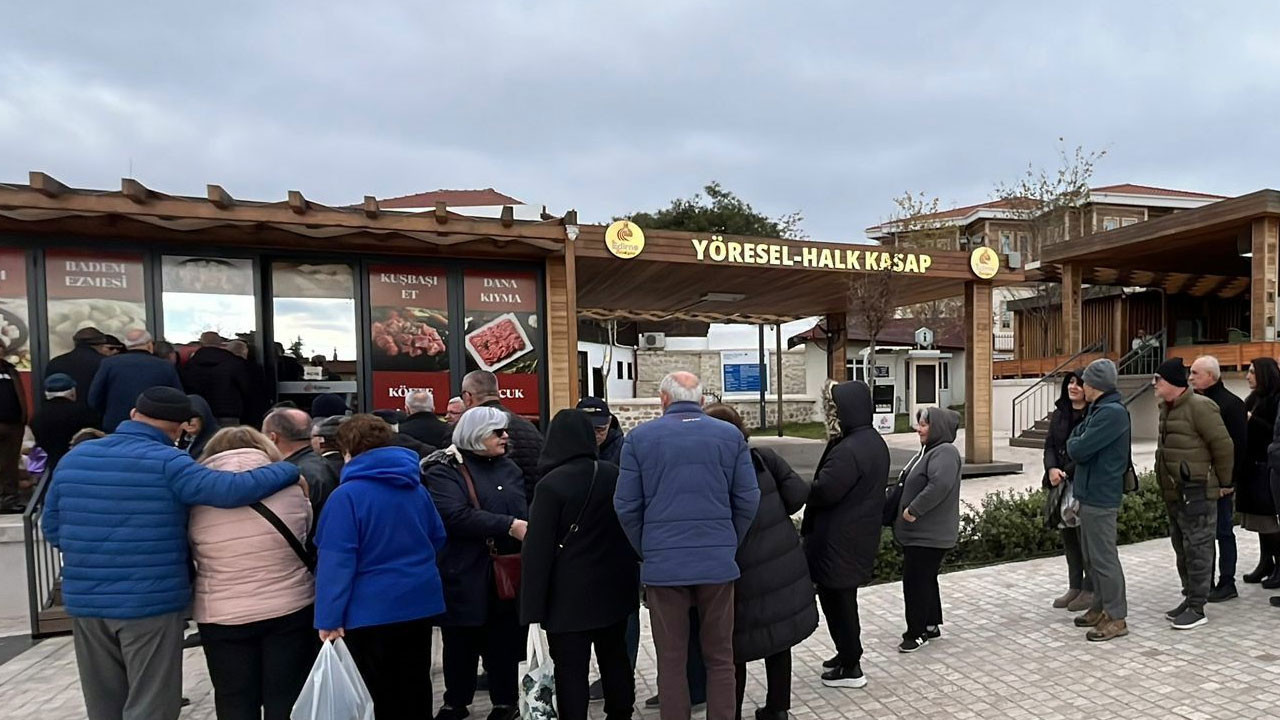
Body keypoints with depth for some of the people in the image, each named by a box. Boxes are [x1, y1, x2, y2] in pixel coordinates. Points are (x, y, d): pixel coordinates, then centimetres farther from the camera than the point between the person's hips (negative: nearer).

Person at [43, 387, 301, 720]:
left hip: (84, 602, 6)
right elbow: (231, 489, -27)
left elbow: (52, 529, 11)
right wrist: (289, 471, -14)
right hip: (151, 603, -6)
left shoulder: (72, 458, 5)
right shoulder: (168, 463, -15)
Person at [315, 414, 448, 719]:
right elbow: (438, 539, 15)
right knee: (415, 688, 17)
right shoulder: (416, 487, 5)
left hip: (372, 609, -6)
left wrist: (329, 617, -15)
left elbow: (336, 560, -19)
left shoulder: (347, 494, -14)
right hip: (420, 601, 6)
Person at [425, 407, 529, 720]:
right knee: (460, 642, 13)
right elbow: (455, 515, -23)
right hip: (464, 574, -3)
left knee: (503, 641, 12)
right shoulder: (444, 470, -8)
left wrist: (528, 533, -19)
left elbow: (523, 513, 3)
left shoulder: (508, 468, 9)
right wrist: (509, 526, -27)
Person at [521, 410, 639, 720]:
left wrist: (533, 603, -11)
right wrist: (632, 580, 19)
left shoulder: (551, 483, -16)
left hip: (570, 594, -6)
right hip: (614, 588, 6)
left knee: (570, 669, 4)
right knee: (615, 658, 20)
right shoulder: (614, 475, 0)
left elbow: (538, 548, -16)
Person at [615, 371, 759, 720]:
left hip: (662, 565, -1)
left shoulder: (640, 437, -2)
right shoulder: (730, 435, 1)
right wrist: (729, 546, 12)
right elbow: (748, 500, 0)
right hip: (718, 562, 1)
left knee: (671, 661, 11)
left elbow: (626, 506, -2)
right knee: (720, 658, 14)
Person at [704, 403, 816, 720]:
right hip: (784, 563, 4)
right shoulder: (764, 457, -3)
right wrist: (773, 517, 9)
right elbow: (798, 492, -5)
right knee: (779, 639, 20)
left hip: (745, 575, -4)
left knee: (735, 648, 13)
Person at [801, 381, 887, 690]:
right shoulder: (874, 442, 6)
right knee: (843, 596, 22)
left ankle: (850, 667, 18)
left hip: (839, 542, -10)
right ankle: (848, 654, 37)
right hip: (859, 535, 10)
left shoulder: (848, 451, -26)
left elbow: (823, 492, -27)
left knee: (836, 598, 5)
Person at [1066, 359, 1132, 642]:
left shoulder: (1111, 413, -18)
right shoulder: (1099, 409, 14)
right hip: (1091, 493, 10)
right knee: (1091, 556, 17)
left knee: (1104, 557, -2)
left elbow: (1079, 449, -20)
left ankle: (1116, 618, 7)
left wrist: (1072, 443, -2)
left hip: (1100, 496, -10)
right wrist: (1076, 443, -3)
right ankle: (1101, 607, 28)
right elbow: (1079, 438, 15)